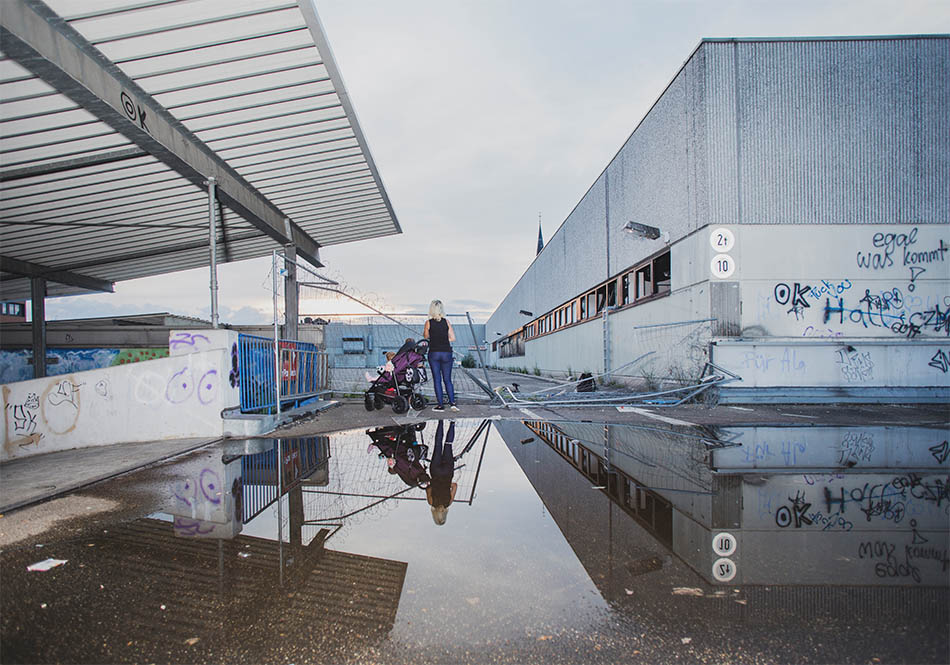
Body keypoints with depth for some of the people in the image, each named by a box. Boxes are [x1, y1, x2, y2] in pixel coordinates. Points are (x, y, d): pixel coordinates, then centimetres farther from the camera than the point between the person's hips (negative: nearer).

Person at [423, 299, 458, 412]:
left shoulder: (428, 323, -5)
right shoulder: (446, 321, -1)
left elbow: (426, 337, 9)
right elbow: (453, 338, -1)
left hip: (434, 353, -1)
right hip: (446, 353, 1)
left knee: (437, 380, 5)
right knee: (448, 379, 9)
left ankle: (440, 405, 4)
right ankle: (452, 403, -2)